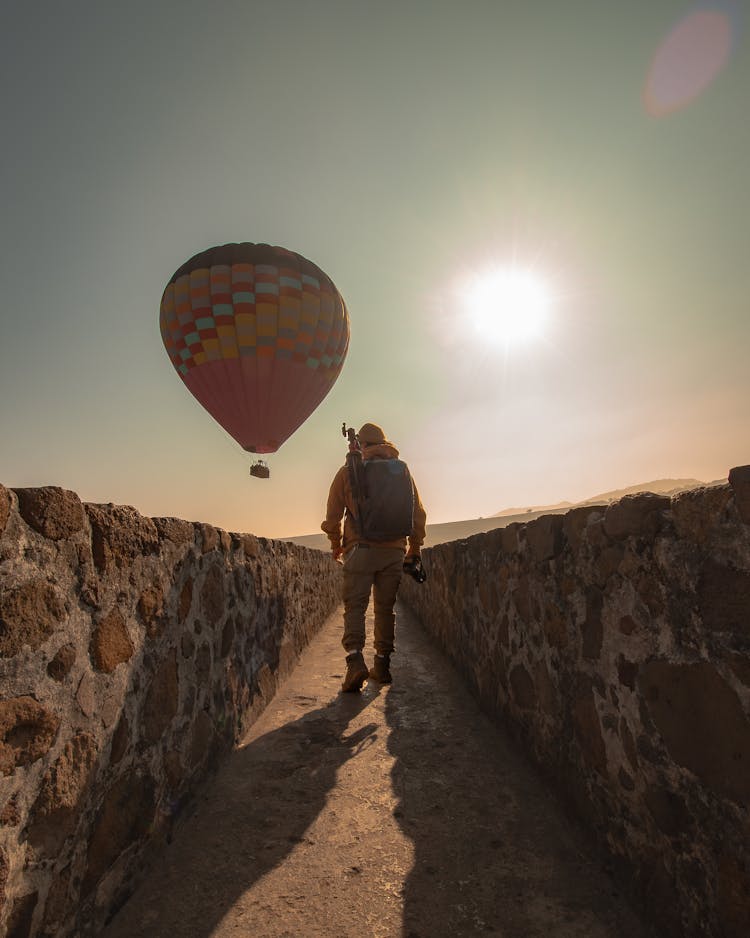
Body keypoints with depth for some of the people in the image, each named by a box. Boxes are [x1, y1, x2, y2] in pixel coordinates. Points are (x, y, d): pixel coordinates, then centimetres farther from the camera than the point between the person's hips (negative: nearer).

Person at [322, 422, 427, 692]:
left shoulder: (348, 471, 4)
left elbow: (333, 515, 6)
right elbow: (418, 513, 11)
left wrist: (336, 545, 22)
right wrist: (414, 548, 20)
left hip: (360, 548, -2)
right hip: (393, 550, 3)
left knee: (355, 606, -2)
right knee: (385, 608, 12)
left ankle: (355, 659, -20)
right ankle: (382, 666, 18)